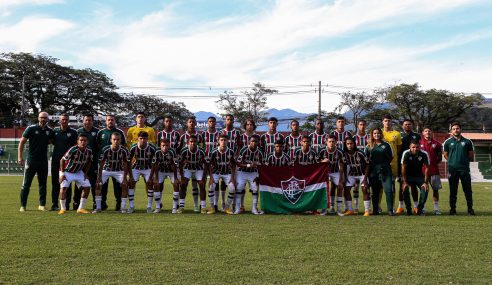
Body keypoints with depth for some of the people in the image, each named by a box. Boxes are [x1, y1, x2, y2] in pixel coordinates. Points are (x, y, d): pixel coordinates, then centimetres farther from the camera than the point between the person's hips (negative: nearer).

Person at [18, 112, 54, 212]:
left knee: (43, 184, 8)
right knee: (26, 184, 1)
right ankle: (23, 205, 8)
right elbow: (22, 142, -3)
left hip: (43, 161, 3)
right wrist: (19, 157, -10)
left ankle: (42, 205, 17)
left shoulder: (50, 131, 5)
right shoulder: (31, 128, -5)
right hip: (31, 160, -3)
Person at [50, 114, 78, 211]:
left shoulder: (73, 132, 0)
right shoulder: (55, 131, 9)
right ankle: (54, 204, 12)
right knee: (55, 183, 7)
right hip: (56, 160, 3)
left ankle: (67, 204, 9)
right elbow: (52, 142, 20)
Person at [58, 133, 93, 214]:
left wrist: (85, 174, 0)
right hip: (67, 171, -5)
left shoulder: (89, 151, -13)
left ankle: (81, 208, 5)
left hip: (79, 172, 5)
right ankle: (63, 208, -3)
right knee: (64, 187, -21)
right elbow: (62, 160, -20)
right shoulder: (73, 150, -28)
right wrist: (62, 173, -19)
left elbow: (89, 162, 6)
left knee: (87, 187, -6)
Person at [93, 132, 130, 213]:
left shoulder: (124, 151, -21)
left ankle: (123, 207, -6)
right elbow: (101, 164, -16)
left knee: (125, 185, -19)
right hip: (106, 170, 0)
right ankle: (98, 207, -7)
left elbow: (125, 165, -14)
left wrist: (124, 178, -20)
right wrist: (99, 178, -19)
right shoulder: (105, 149, -23)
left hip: (119, 170, 0)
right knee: (98, 184, -17)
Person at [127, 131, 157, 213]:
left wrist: (151, 176, -19)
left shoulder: (152, 149, -22)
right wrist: (130, 176, -15)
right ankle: (131, 206, -3)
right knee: (131, 183, -12)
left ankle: (149, 206, -2)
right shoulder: (133, 148, -20)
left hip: (148, 168, -1)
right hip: (136, 168, 1)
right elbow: (129, 162, -11)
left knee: (150, 184, -13)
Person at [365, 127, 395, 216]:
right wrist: (371, 164, -1)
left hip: (385, 170, -1)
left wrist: (385, 164, 6)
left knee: (388, 190, -11)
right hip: (373, 171, 1)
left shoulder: (386, 145, 8)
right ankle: (375, 210, 16)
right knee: (375, 191, 7)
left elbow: (391, 157, 13)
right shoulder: (369, 146, 9)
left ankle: (390, 210, -9)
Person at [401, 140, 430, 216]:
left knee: (425, 189, -19)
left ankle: (420, 209, -2)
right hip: (408, 175, -1)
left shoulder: (424, 154, -16)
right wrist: (404, 182, -21)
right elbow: (403, 168, -18)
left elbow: (426, 168, -11)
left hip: (419, 175, 1)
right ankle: (408, 209, -8)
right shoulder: (406, 153, -20)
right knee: (405, 189, -25)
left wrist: (426, 182, -15)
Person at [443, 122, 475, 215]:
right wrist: (453, 161, 6)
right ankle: (452, 209, 12)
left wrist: (464, 161, 8)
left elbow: (471, 155, 13)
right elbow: (445, 155, 12)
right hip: (452, 169, 0)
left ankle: (470, 209, 9)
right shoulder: (448, 142, 5)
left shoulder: (467, 141, 5)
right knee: (453, 191, 5)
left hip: (465, 169, 0)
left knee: (468, 190, 2)